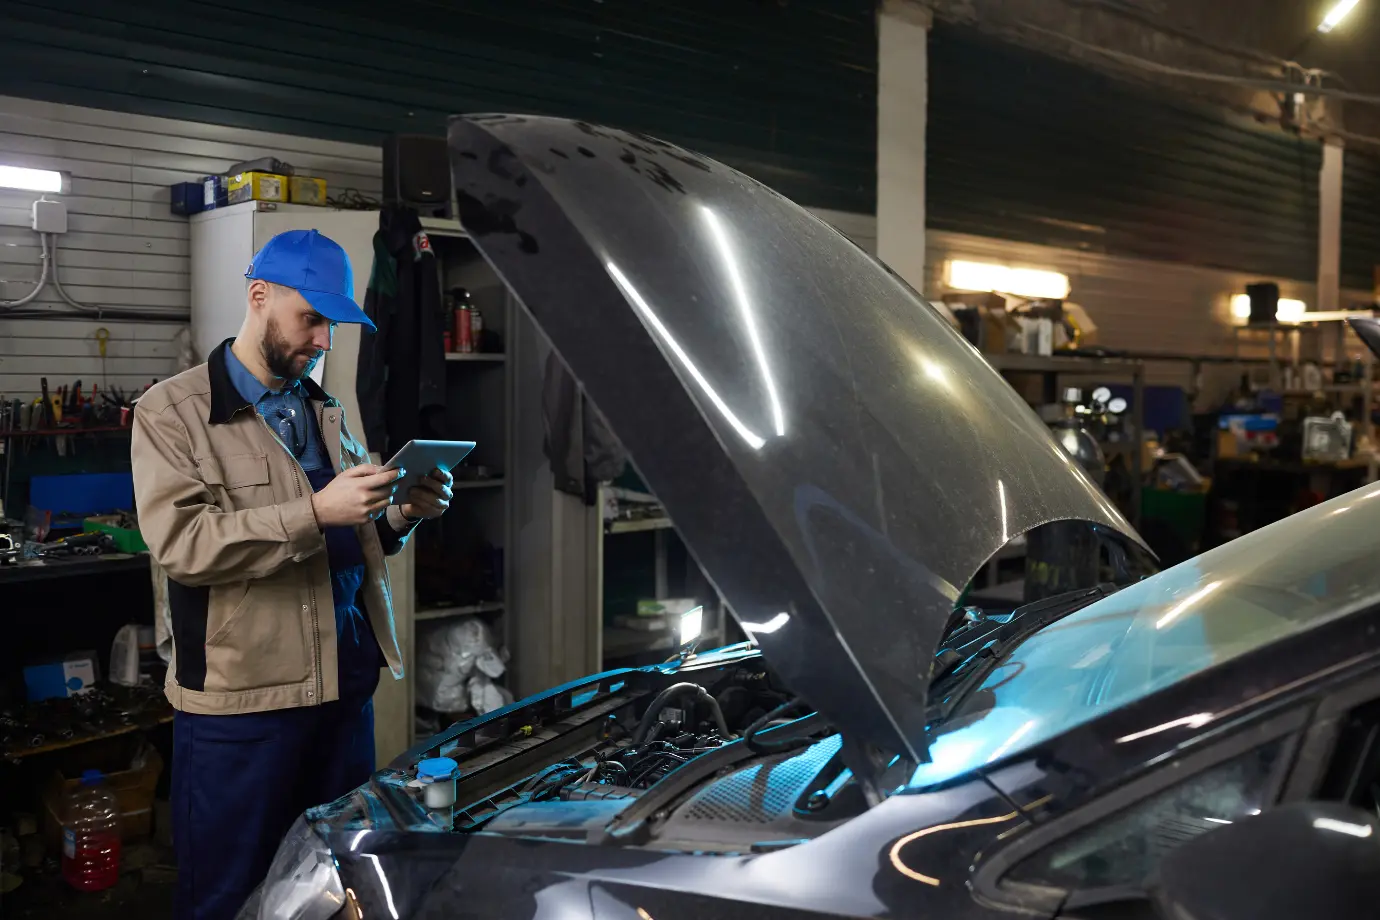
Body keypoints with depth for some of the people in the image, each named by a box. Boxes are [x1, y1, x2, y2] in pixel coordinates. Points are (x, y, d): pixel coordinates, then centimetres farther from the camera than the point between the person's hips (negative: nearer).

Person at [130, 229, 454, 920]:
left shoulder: (324, 412, 17)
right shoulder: (172, 412, -4)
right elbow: (180, 542, -19)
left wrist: (400, 517, 0)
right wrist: (316, 512, -26)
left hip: (345, 684, 6)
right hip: (240, 698, -6)